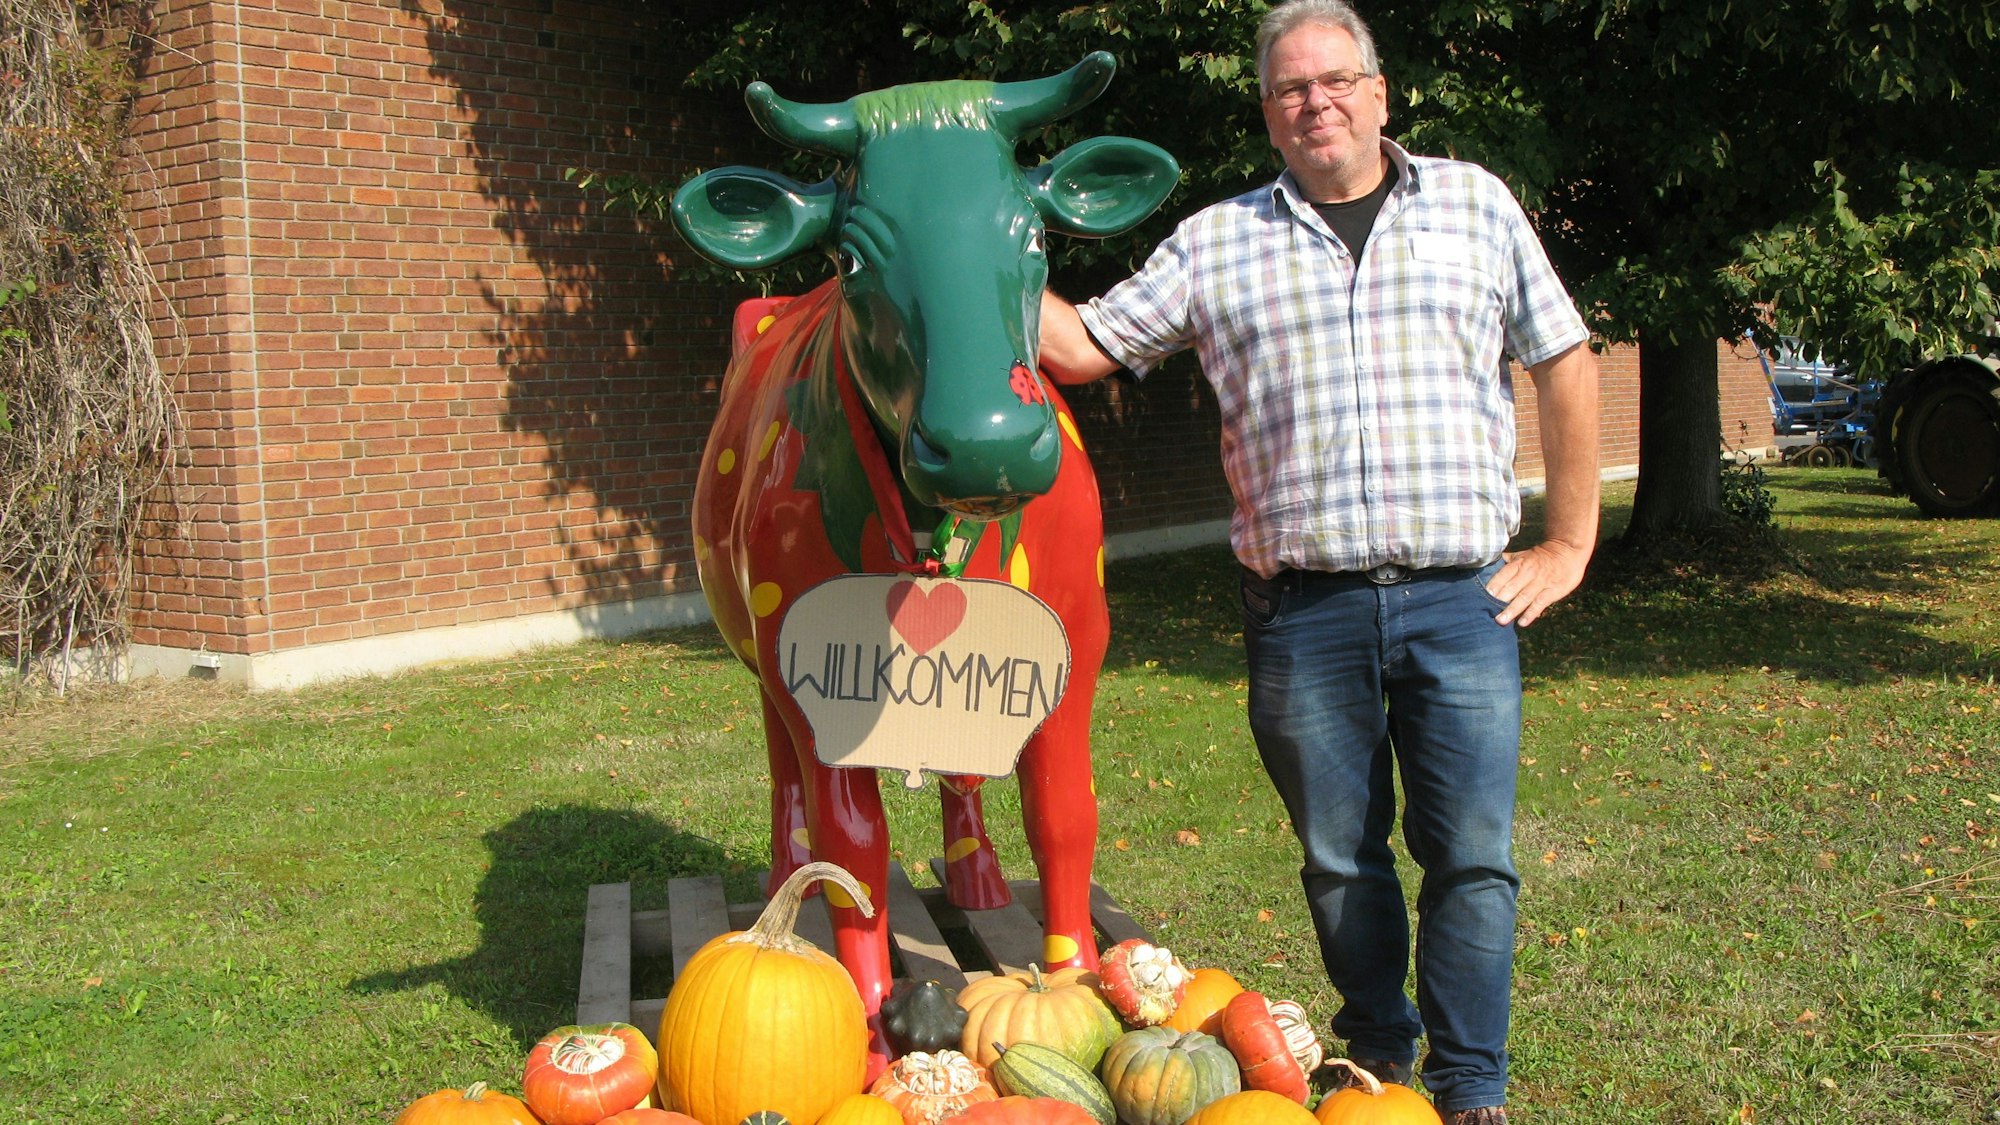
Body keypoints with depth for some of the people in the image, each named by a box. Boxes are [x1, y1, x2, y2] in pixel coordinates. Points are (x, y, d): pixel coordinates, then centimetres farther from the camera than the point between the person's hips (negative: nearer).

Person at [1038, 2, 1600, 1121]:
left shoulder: (1475, 205, 10)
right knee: (1342, 857, 10)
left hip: (1462, 598, -1)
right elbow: (1083, 346, 12)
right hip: (1303, 611, 1)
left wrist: (1569, 543, 8)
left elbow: (1565, 361, 12)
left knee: (1472, 854, -2)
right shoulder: (1214, 243, 10)